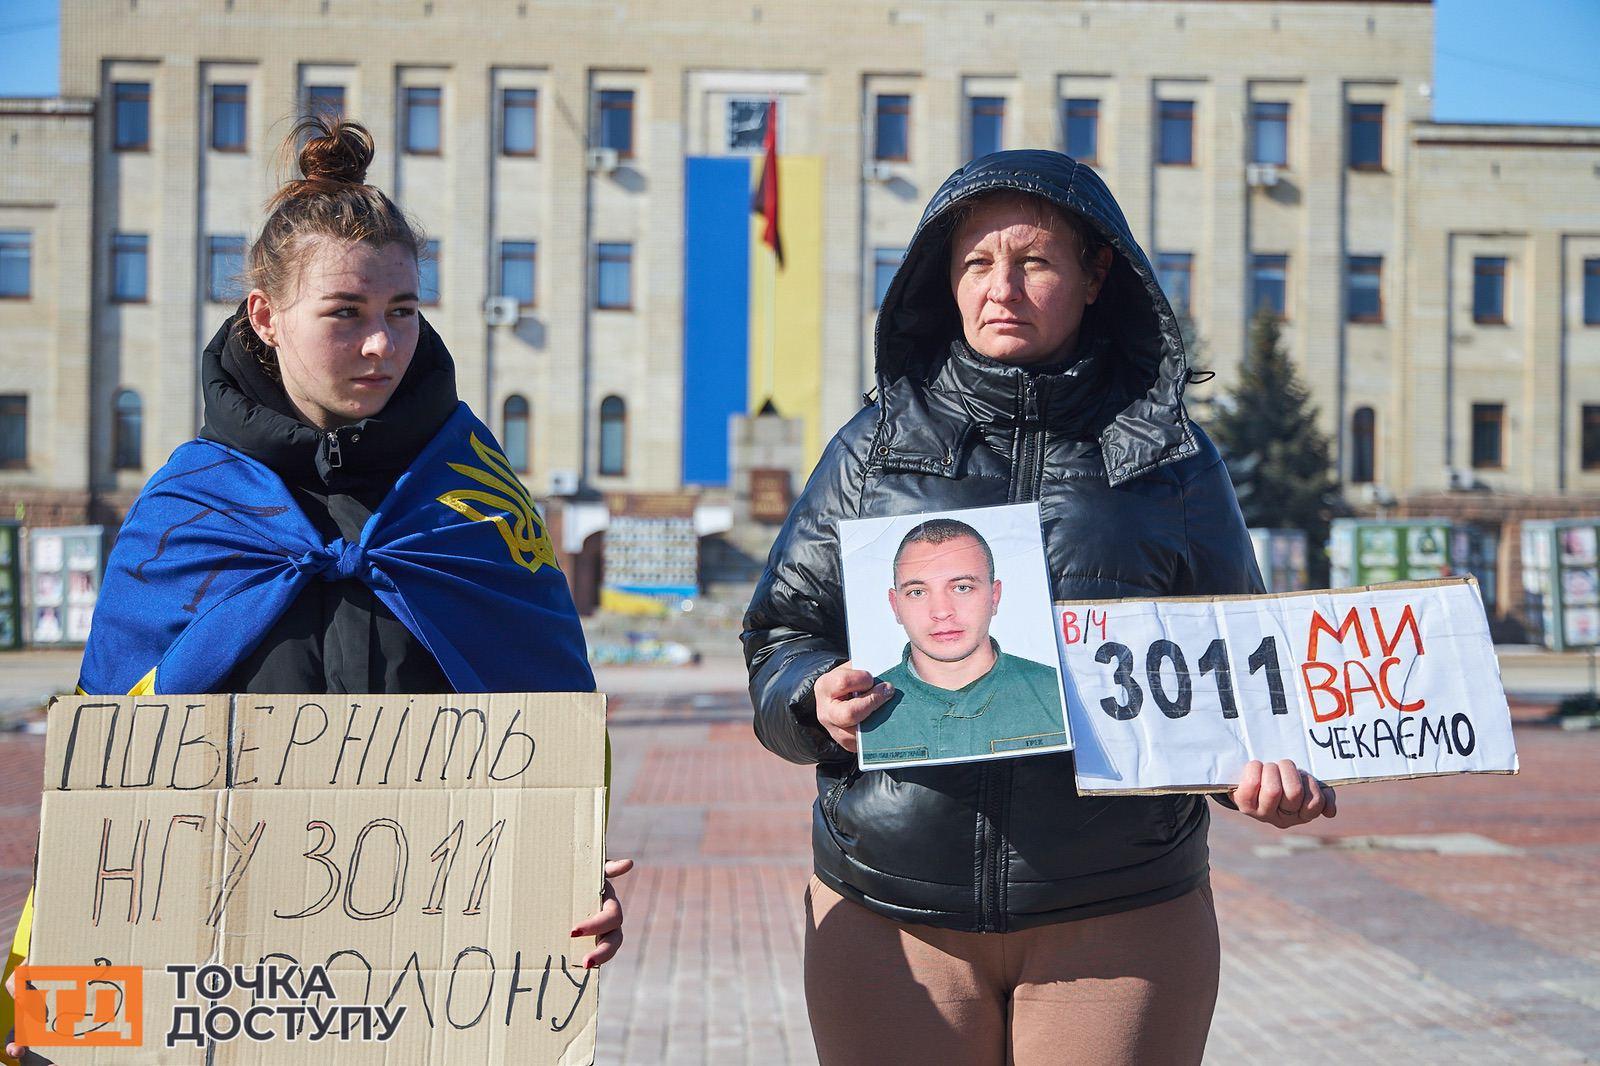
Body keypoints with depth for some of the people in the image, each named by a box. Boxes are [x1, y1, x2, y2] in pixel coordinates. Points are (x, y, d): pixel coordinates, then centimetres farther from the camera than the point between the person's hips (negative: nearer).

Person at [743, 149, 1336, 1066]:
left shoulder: (1172, 457, 7)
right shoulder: (878, 446, 9)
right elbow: (782, 639, 9)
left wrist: (1268, 760, -12)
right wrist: (818, 696, -13)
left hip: (1122, 922, 0)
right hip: (891, 914, 1)